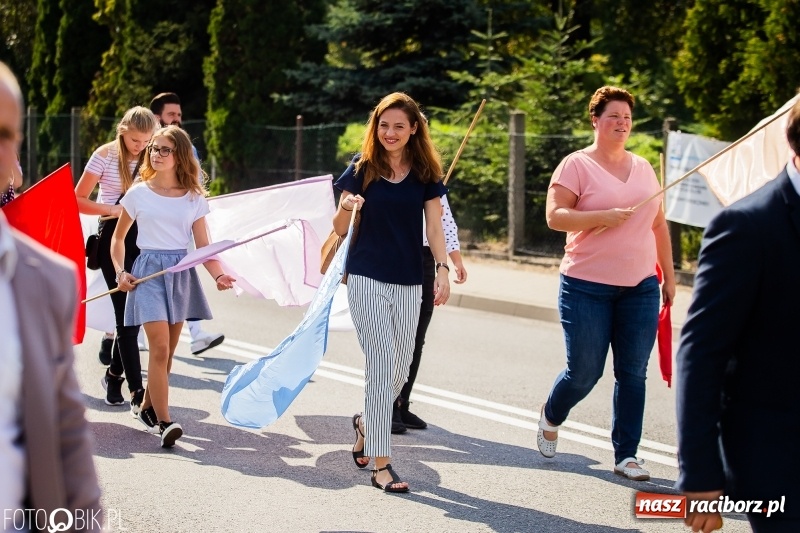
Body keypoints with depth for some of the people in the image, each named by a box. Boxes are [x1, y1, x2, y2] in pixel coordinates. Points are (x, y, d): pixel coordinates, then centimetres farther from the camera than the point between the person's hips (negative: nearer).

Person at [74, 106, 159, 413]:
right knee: (127, 314, -8)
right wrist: (113, 209, -18)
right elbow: (78, 200, -5)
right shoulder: (105, 156, -6)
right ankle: (137, 392, -8)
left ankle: (115, 374, 29)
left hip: (144, 238, 4)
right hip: (114, 237, -4)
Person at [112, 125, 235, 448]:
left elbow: (203, 246, 2)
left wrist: (218, 274, -14)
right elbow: (118, 237, 12)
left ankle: (148, 407, 28)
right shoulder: (138, 194, 2)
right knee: (160, 348, -14)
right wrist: (120, 271, -3)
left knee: (167, 351, 9)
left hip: (182, 274, 3)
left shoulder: (195, 198, 5)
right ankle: (164, 423, -16)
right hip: (149, 271, -3)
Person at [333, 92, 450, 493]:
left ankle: (365, 423, 37)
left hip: (408, 282, 3)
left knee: (400, 368, 7)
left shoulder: (424, 173, 5)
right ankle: (380, 464, -4)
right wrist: (346, 207, -19)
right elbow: (340, 229, 2)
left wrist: (442, 269, -10)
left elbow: (434, 226, 3)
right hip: (367, 279, -3)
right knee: (382, 365, -8)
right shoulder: (362, 168, -1)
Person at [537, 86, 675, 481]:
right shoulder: (576, 165, -4)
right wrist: (602, 216, -22)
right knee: (584, 372, 1)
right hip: (587, 287, -4)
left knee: (633, 374, 3)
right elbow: (554, 216, -12)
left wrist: (669, 276, 16)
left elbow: (658, 226, 17)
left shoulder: (643, 167, 12)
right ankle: (551, 416, 33)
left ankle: (626, 455, 12)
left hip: (640, 287, 5)